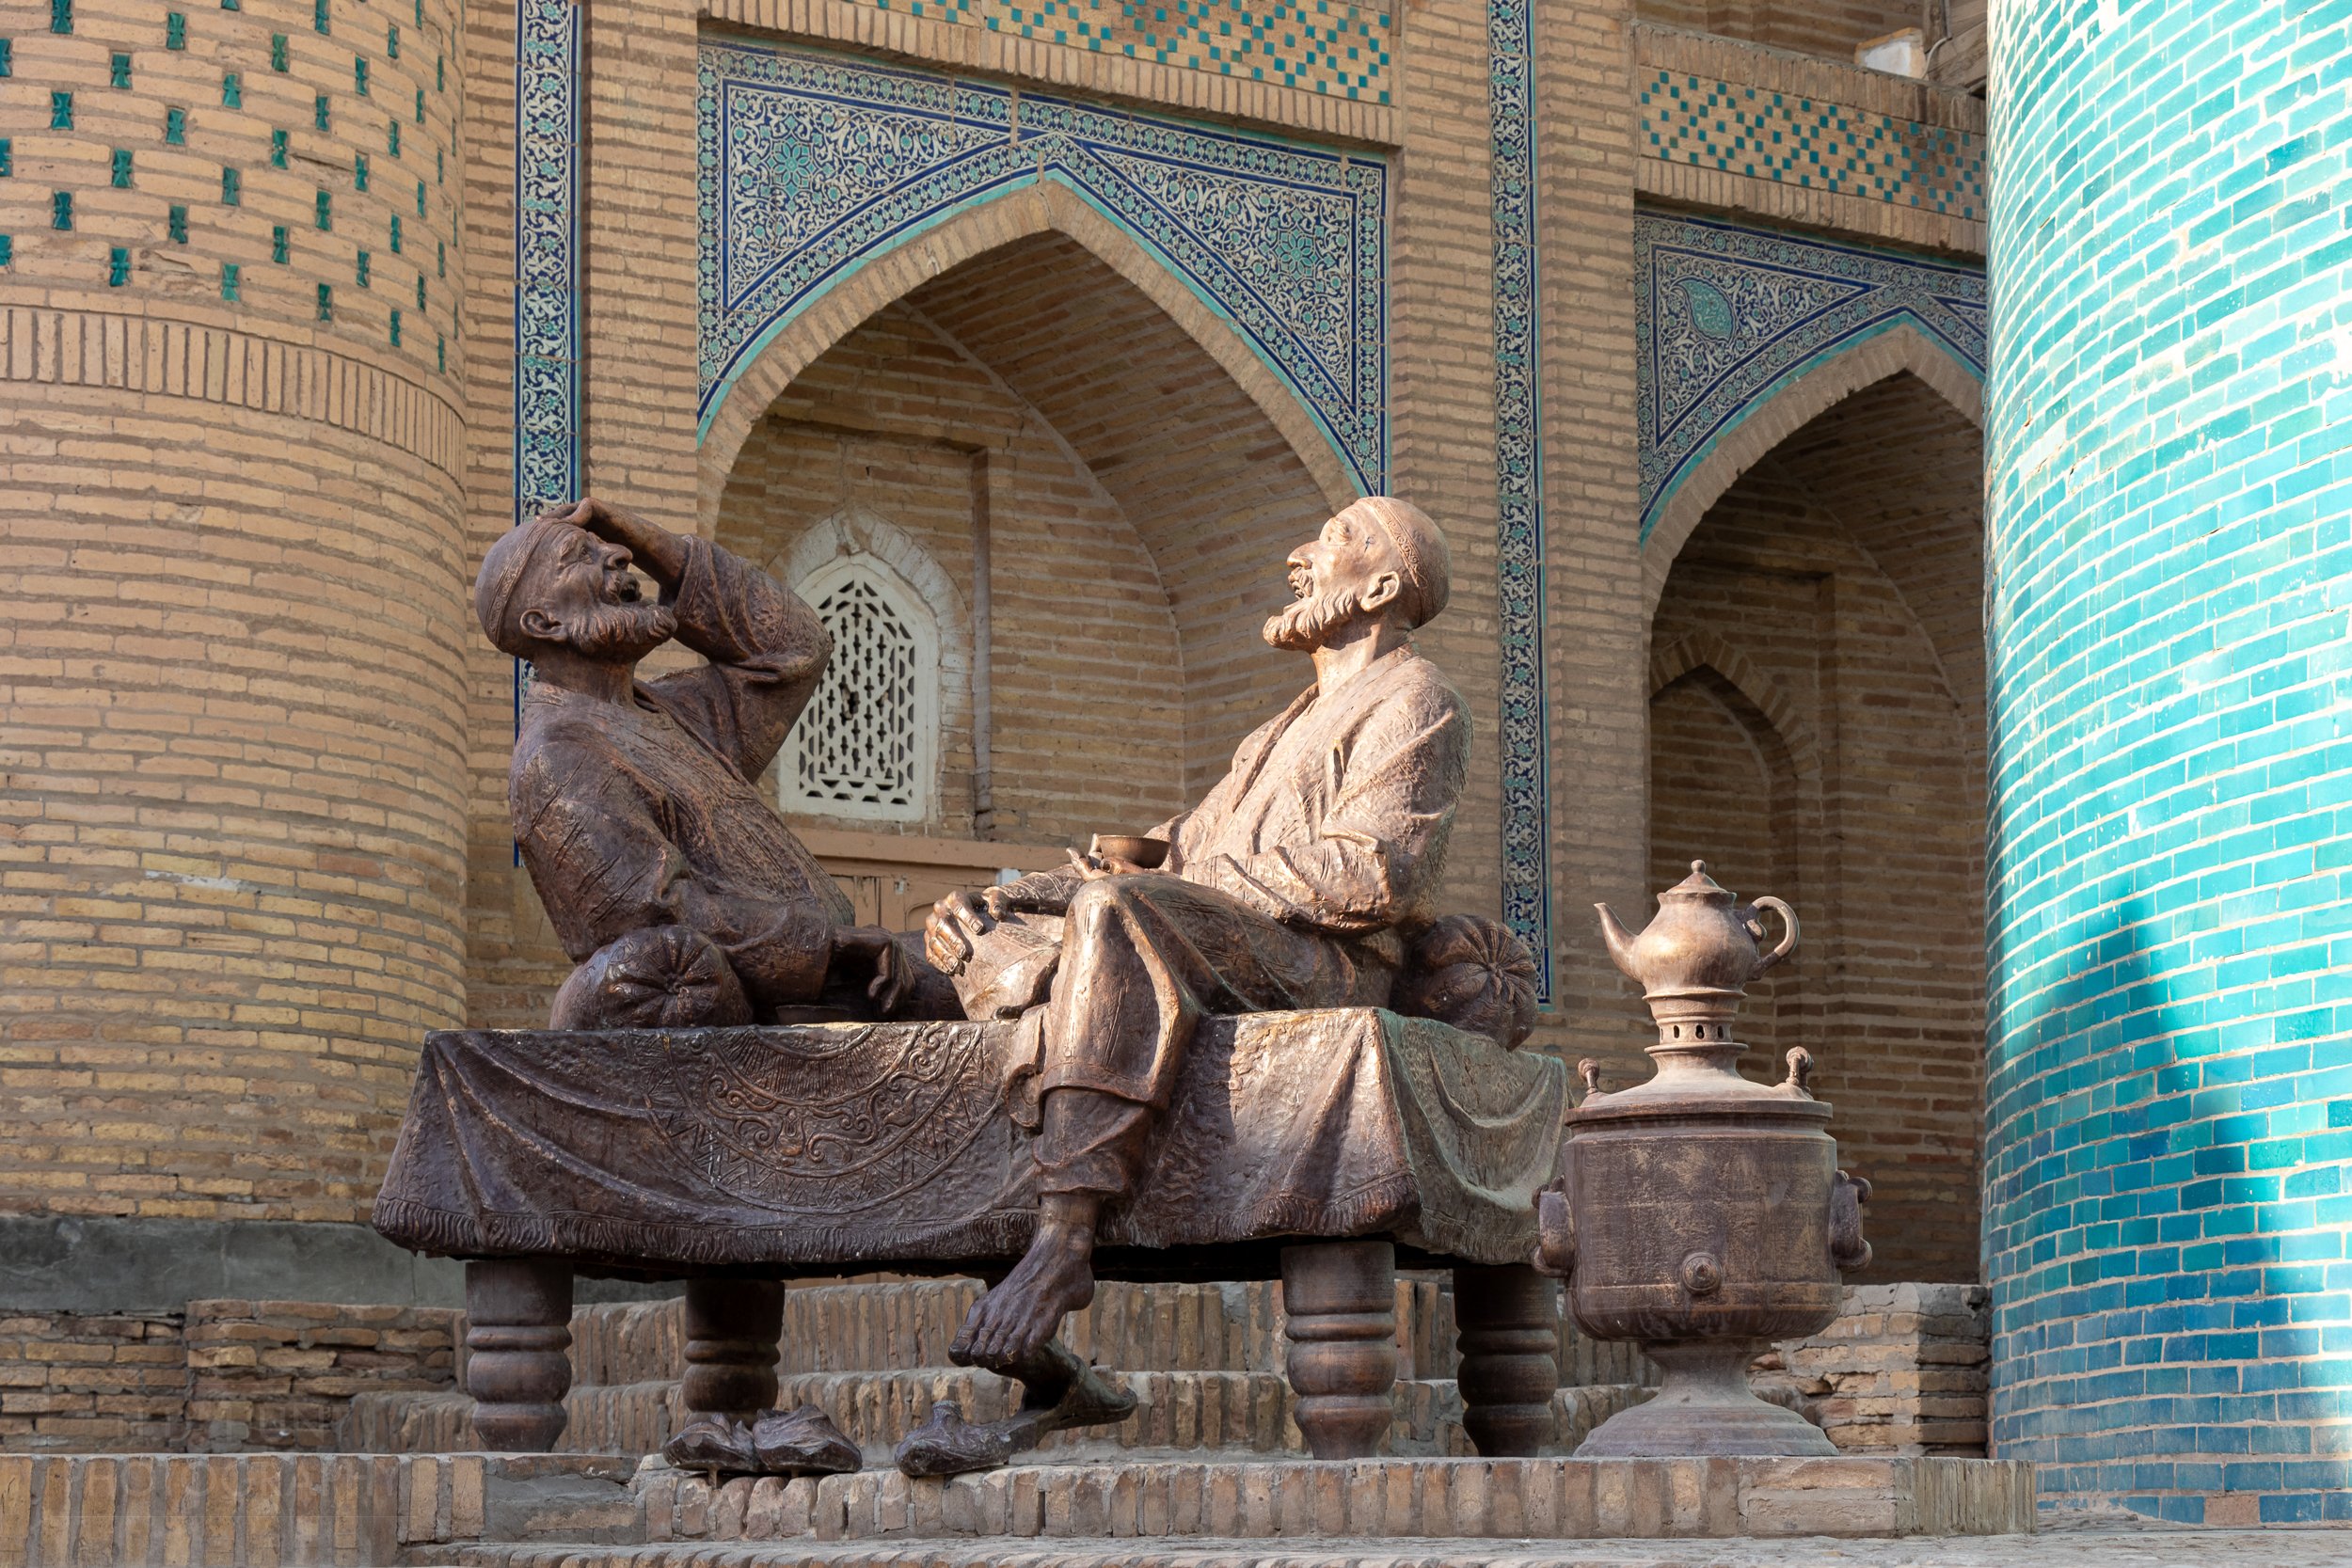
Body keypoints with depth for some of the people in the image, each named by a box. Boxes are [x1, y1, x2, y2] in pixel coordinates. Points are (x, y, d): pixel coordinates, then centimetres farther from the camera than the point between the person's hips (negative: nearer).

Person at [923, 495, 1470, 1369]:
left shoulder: (1415, 701, 5)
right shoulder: (1293, 728, 35)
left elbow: (1374, 876, -12)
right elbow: (1184, 851, 25)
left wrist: (1163, 877, -11)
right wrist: (1000, 901, 8)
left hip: (1319, 969, -10)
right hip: (1216, 960, 10)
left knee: (1117, 911, -36)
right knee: (973, 931, 2)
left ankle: (1064, 1236, -45)